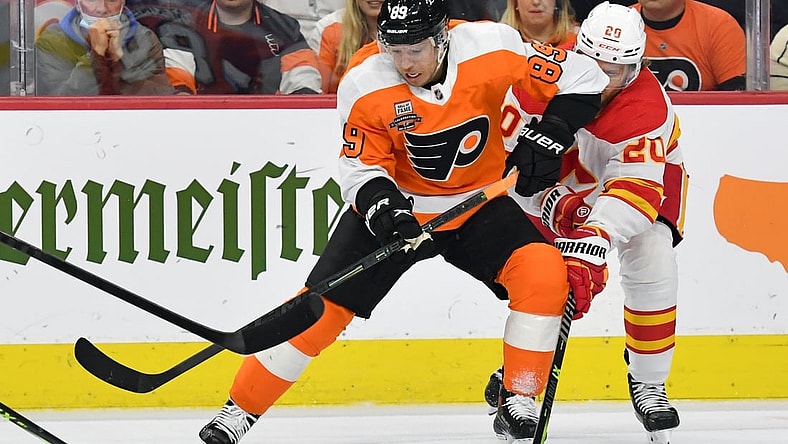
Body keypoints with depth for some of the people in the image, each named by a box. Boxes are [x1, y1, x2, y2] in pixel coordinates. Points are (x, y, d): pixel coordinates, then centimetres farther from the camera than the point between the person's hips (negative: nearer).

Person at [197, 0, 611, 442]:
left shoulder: (491, 47, -23)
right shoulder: (364, 85, -21)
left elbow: (580, 79, -13)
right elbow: (361, 168, -12)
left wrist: (548, 138, -24)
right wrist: (381, 204, -33)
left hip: (477, 202, 1)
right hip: (398, 203, -1)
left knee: (545, 270, -23)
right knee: (324, 303, -9)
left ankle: (518, 401, -9)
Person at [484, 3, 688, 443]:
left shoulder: (648, 106, -39)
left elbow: (636, 188, -49)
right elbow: (510, 151, -21)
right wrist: (552, 201, -32)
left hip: (647, 171, -2)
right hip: (561, 178, 2)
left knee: (652, 268, -22)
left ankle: (648, 382, -4)